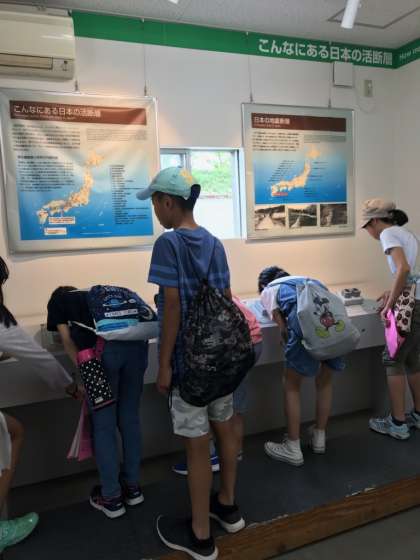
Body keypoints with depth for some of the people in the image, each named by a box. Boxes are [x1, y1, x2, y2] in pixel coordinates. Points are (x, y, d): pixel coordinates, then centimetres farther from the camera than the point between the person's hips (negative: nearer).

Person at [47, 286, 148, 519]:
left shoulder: (57, 300, 28)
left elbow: (67, 339, 16)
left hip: (103, 348, -4)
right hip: (136, 342, 5)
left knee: (103, 425, 11)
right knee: (129, 418, 19)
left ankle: (111, 497, 24)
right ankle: (132, 486, 34)